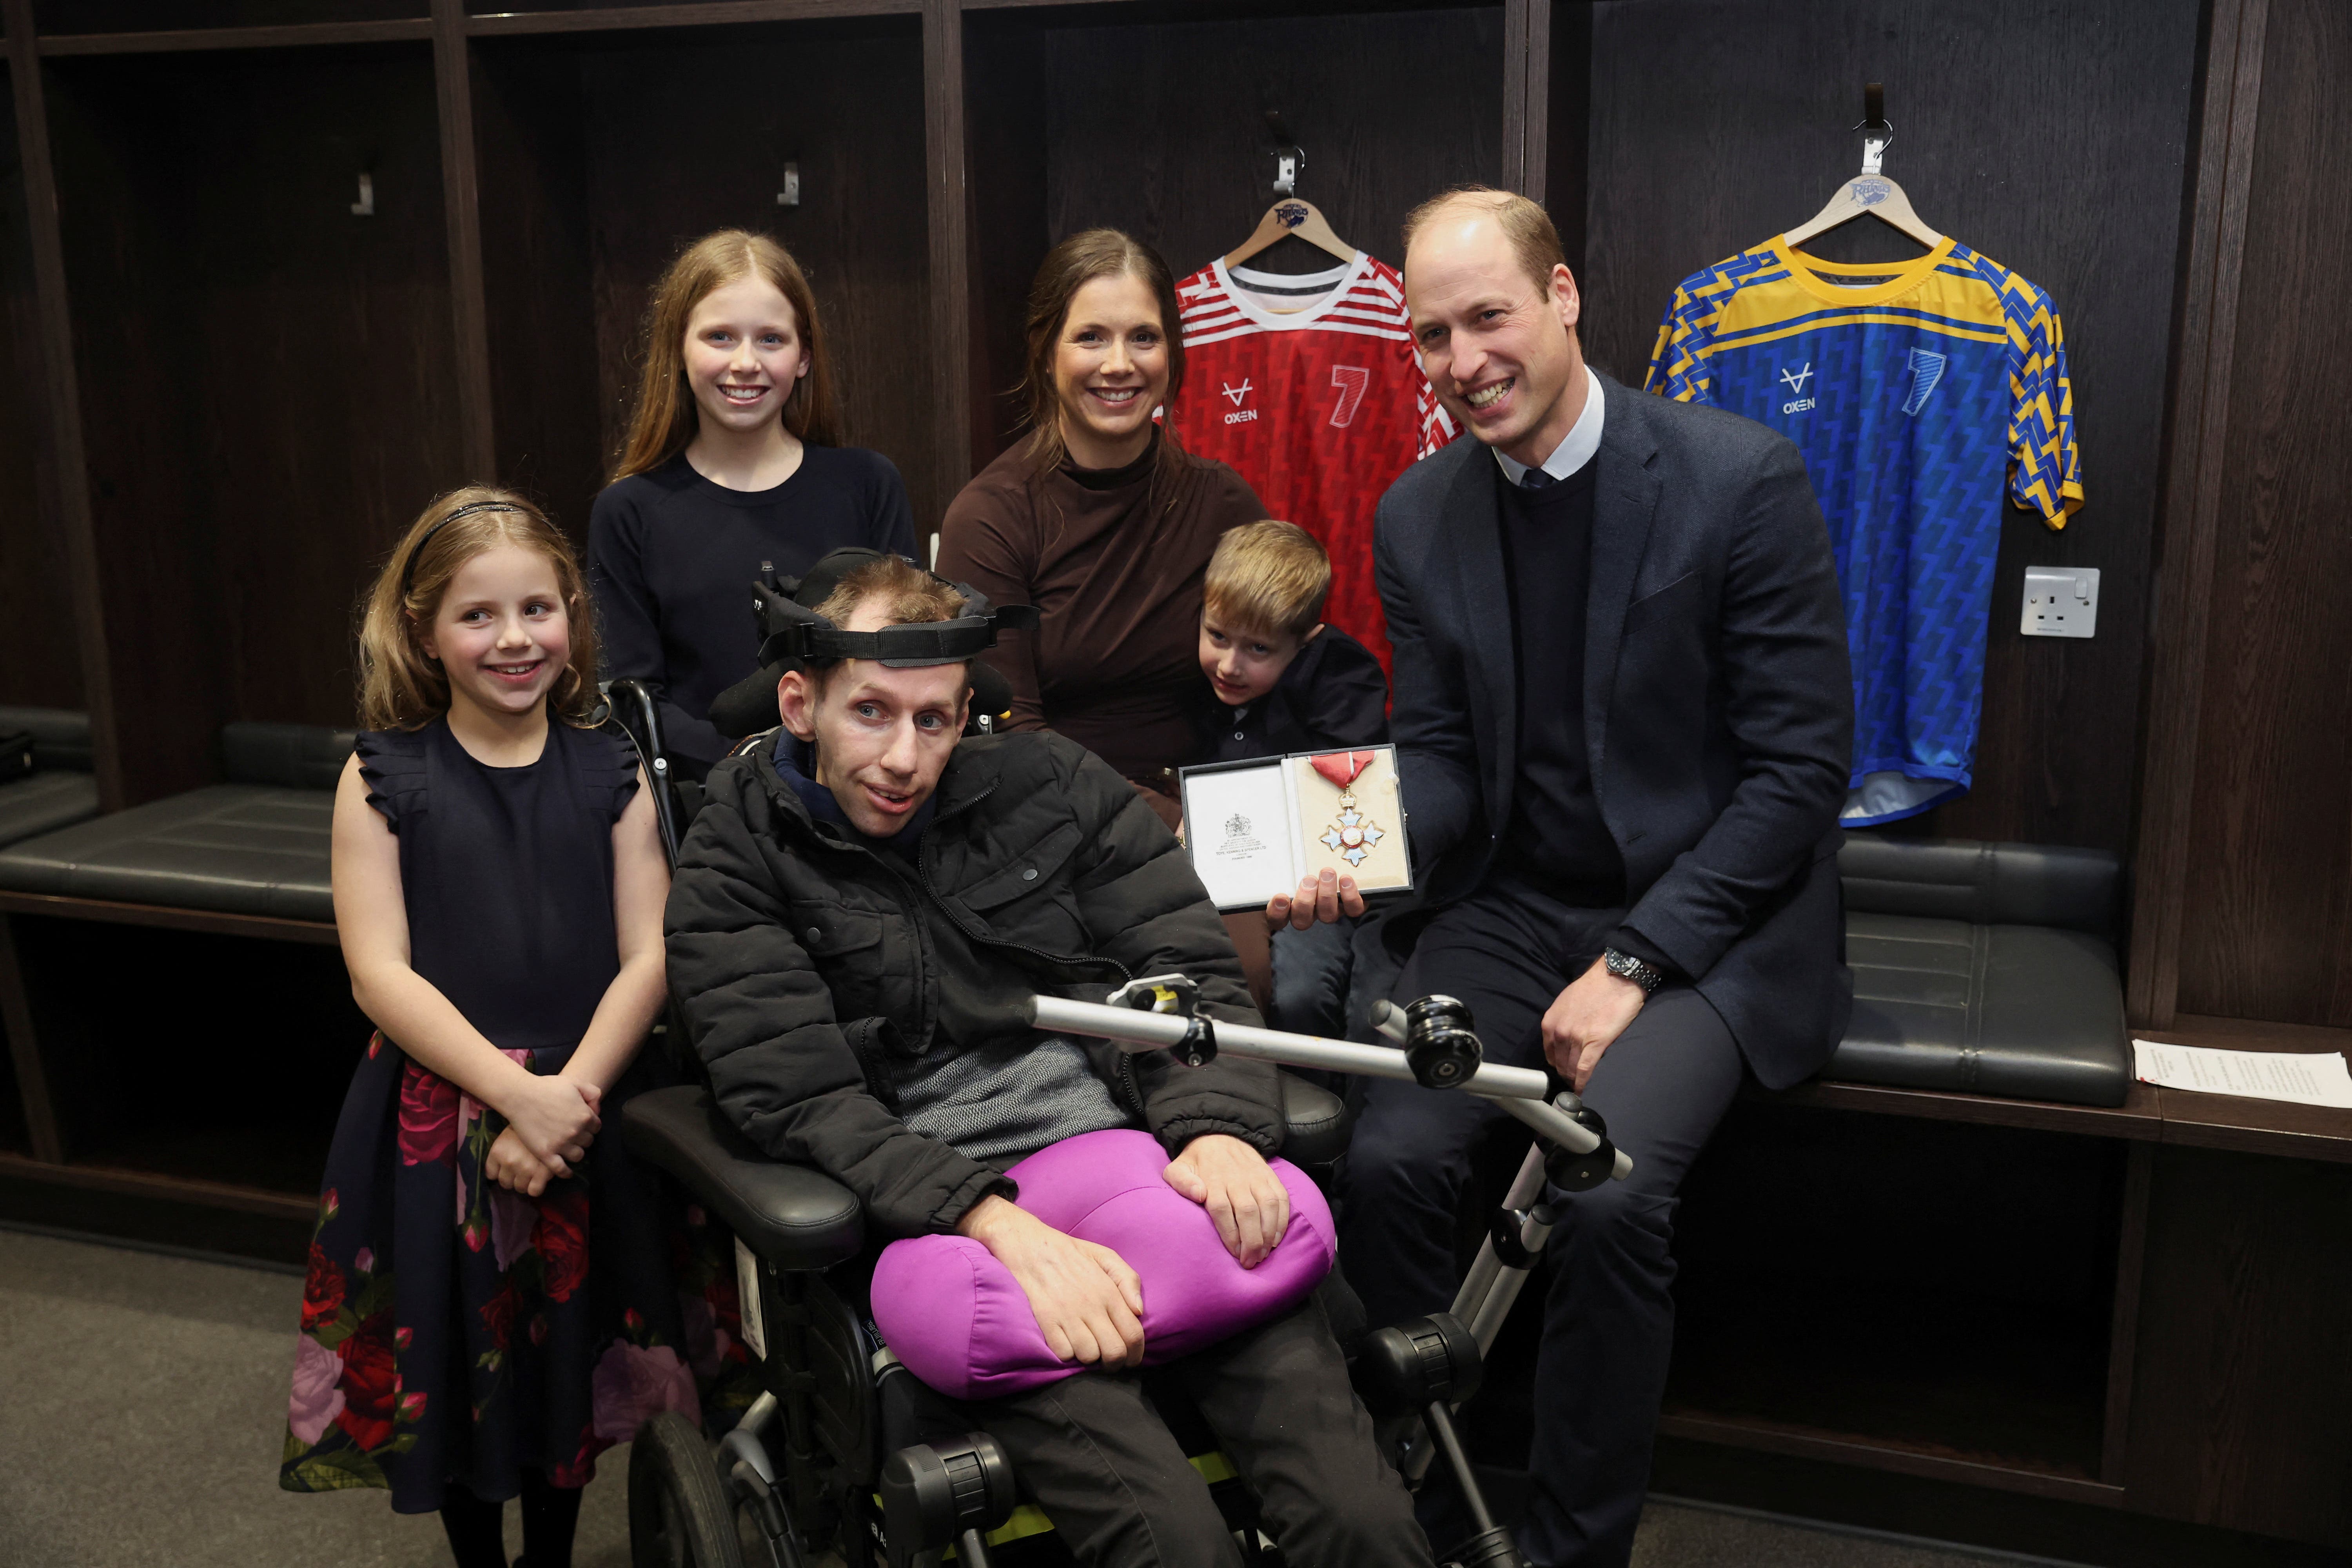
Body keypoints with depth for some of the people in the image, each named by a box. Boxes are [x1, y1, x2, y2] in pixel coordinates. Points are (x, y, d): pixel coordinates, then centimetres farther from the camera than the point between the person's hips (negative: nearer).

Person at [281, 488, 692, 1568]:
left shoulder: (612, 775, 0)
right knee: (453, 1362, 13)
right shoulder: (383, 779, -4)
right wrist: (518, 1092, -20)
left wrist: (568, 1096, -18)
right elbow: (380, 972, -11)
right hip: (434, 1115, -1)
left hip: (583, 1115, 1)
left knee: (570, 1357, 16)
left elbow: (647, 958, -4)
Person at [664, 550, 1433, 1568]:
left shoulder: (1051, 785, 13)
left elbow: (1192, 969, 11)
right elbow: (807, 1104, -7)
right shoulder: (732, 875, 4)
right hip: (939, 1212, -2)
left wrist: (1219, 1125, -10)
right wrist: (1004, 1226, -21)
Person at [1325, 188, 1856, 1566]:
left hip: (1712, 913, -4)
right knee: (1390, 1157, -21)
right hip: (1516, 908, 4)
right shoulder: (1418, 517, 5)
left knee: (1607, 1191, -28)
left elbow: (1802, 767, -11)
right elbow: (1440, 759, 8)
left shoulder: (1741, 479, -11)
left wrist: (1635, 963, -16)